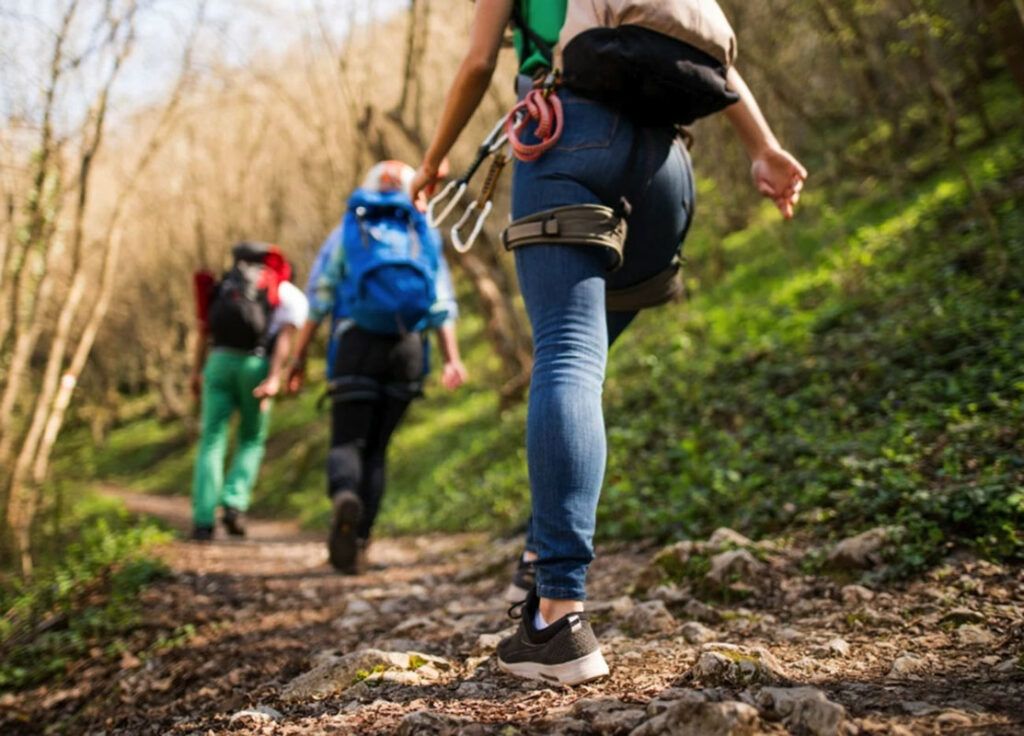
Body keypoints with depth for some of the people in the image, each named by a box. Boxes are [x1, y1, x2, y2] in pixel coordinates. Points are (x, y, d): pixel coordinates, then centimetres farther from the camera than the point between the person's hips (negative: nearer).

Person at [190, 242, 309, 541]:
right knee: (252, 441, 16)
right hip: (255, 365, -2)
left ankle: (203, 520, -7)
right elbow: (286, 337, -3)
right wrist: (274, 379, -14)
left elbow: (205, 328, 14)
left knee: (211, 441, 4)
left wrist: (197, 372, 12)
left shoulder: (228, 285, 26)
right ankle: (234, 503, -3)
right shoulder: (293, 296, 14)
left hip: (218, 361, 2)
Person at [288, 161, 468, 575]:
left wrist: (299, 357, 4)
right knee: (376, 449, 11)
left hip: (357, 343, -2)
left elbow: (318, 299, 3)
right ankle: (357, 543, 6)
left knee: (347, 442, -2)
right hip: (409, 349, 2)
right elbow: (443, 306, 5)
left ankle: (345, 496, -36)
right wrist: (452, 359, -2)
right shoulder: (423, 237, 17)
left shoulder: (346, 232, 12)